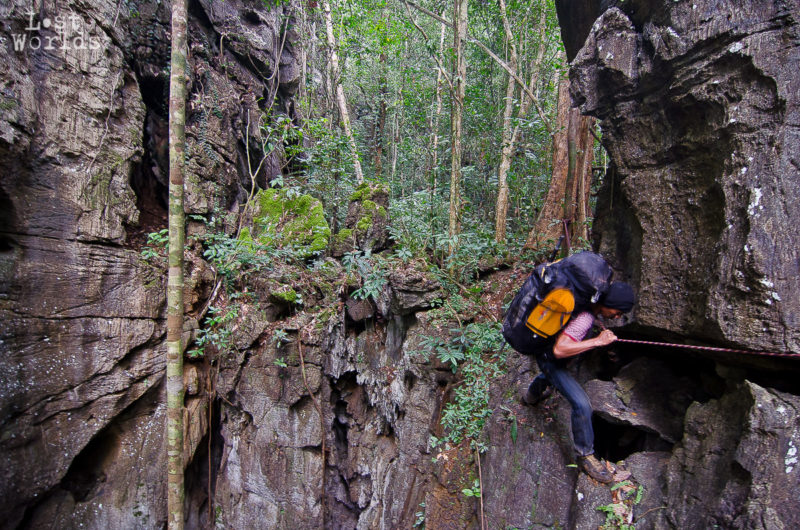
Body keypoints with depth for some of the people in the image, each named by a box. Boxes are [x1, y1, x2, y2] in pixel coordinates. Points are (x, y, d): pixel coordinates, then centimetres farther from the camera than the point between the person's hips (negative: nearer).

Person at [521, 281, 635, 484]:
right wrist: (597, 341, -41)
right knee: (581, 404, -17)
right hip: (548, 358, -10)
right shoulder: (584, 318, -38)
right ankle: (585, 455, 1)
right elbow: (559, 350, -46)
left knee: (552, 374, 41)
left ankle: (532, 394, 72)